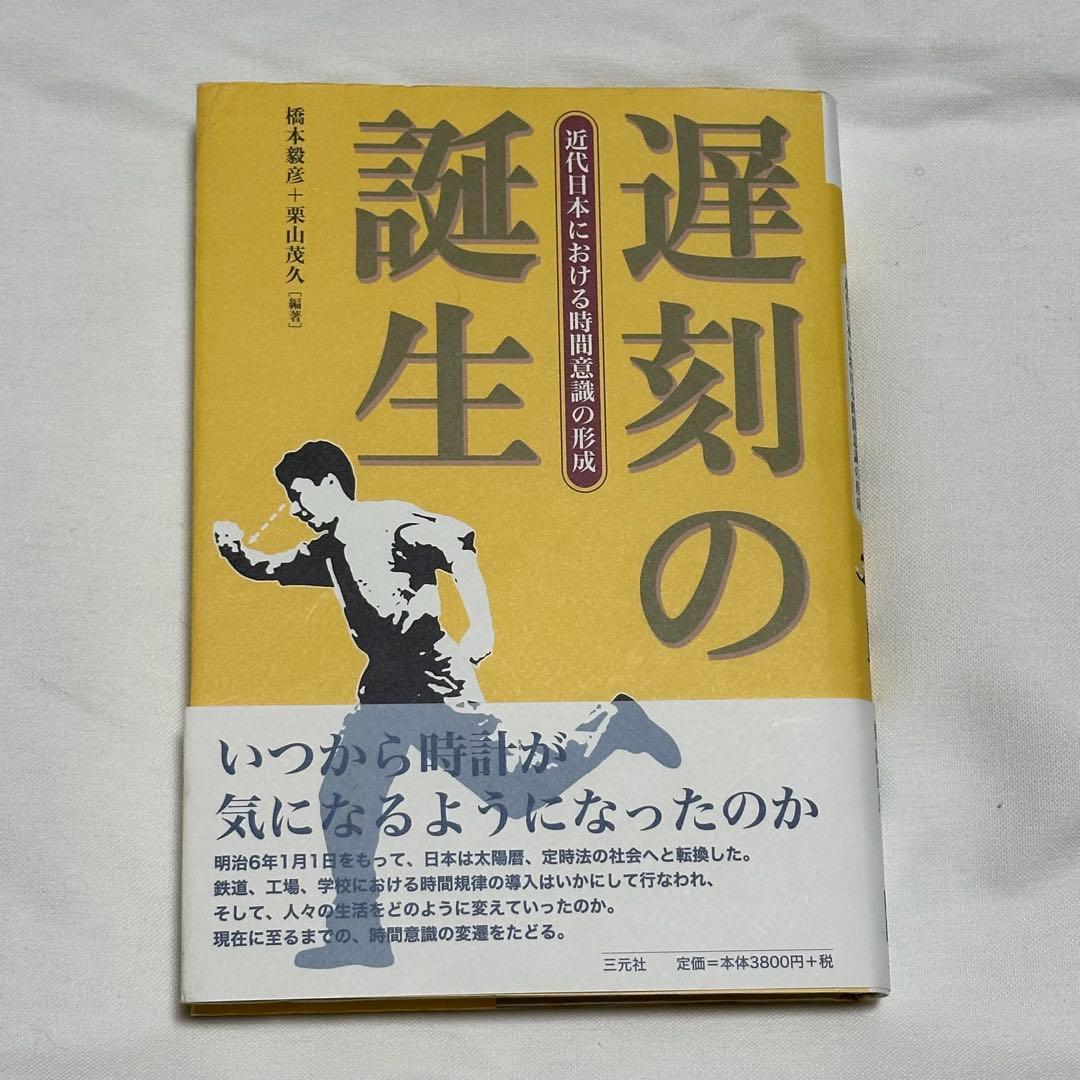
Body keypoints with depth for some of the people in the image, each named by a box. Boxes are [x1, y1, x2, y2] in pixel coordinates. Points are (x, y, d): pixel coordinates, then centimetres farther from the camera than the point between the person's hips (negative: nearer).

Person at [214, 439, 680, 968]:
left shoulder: (389, 520, -7)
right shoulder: (326, 552, 17)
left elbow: (458, 548, -19)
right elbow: (265, 569, 28)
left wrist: (480, 626, -28)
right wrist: (234, 549, 6)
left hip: (437, 685, -8)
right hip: (383, 692, 8)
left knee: (517, 792, -9)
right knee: (343, 799, 4)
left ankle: (614, 724, 12)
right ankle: (358, 933, 13)